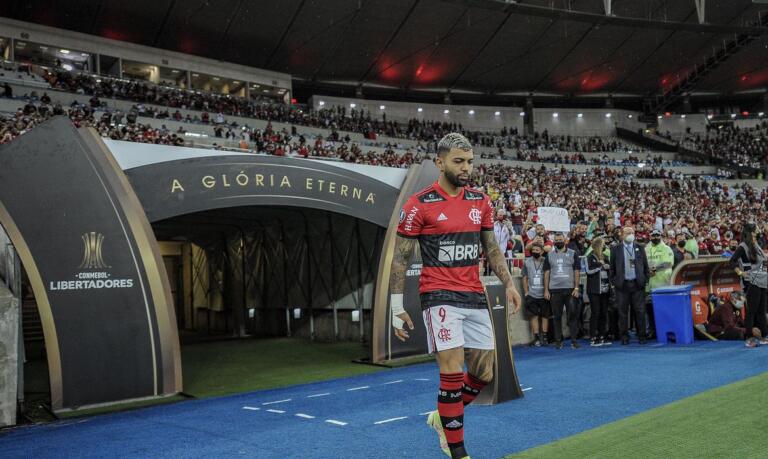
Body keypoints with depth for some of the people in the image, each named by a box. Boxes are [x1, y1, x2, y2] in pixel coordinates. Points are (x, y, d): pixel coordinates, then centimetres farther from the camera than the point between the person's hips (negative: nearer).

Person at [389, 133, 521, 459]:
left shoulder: (481, 202, 8)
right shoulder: (419, 205, -7)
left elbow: (491, 249, 19)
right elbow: (400, 258, -4)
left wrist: (508, 284, 8)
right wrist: (397, 307, -7)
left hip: (475, 297, 6)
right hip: (440, 296, -6)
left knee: (484, 373, 8)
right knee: (453, 374, -10)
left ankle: (443, 417, 33)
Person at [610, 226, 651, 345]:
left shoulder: (640, 248, 11)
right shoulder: (615, 249, 5)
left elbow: (646, 266, 12)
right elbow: (612, 267, 5)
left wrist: (645, 280, 4)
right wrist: (614, 282, -1)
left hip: (637, 284, 1)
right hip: (622, 285, -1)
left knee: (640, 311, 1)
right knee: (623, 312, 1)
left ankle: (641, 336, 10)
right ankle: (624, 337, 8)